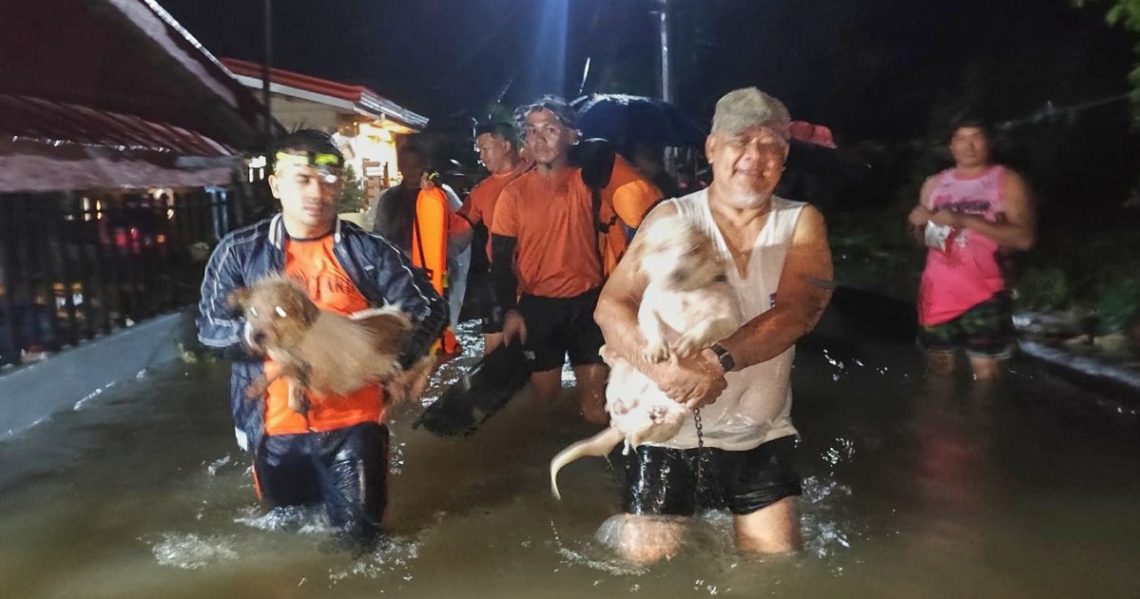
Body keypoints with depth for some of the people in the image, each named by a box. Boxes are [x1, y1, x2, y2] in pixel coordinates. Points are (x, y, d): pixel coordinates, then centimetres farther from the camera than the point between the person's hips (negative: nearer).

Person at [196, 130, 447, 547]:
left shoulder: (369, 251, -4)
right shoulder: (240, 251, -2)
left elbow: (429, 308, -5)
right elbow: (210, 326, -4)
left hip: (353, 420, -1)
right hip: (276, 424, 2)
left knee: (358, 532, 8)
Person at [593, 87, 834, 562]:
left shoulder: (801, 223, -1)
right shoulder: (673, 218, -6)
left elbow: (798, 311, -17)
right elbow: (611, 307, -14)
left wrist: (720, 361, -34)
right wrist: (663, 368, -33)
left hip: (762, 434, 2)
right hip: (671, 431, -1)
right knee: (644, 561, 2)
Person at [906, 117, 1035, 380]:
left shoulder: (1007, 181, -1)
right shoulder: (934, 184, 12)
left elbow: (1024, 237, -13)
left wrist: (965, 220, -20)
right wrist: (917, 223, -5)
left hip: (984, 296, -4)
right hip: (938, 295, 4)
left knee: (986, 376, -5)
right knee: (938, 373, 13)